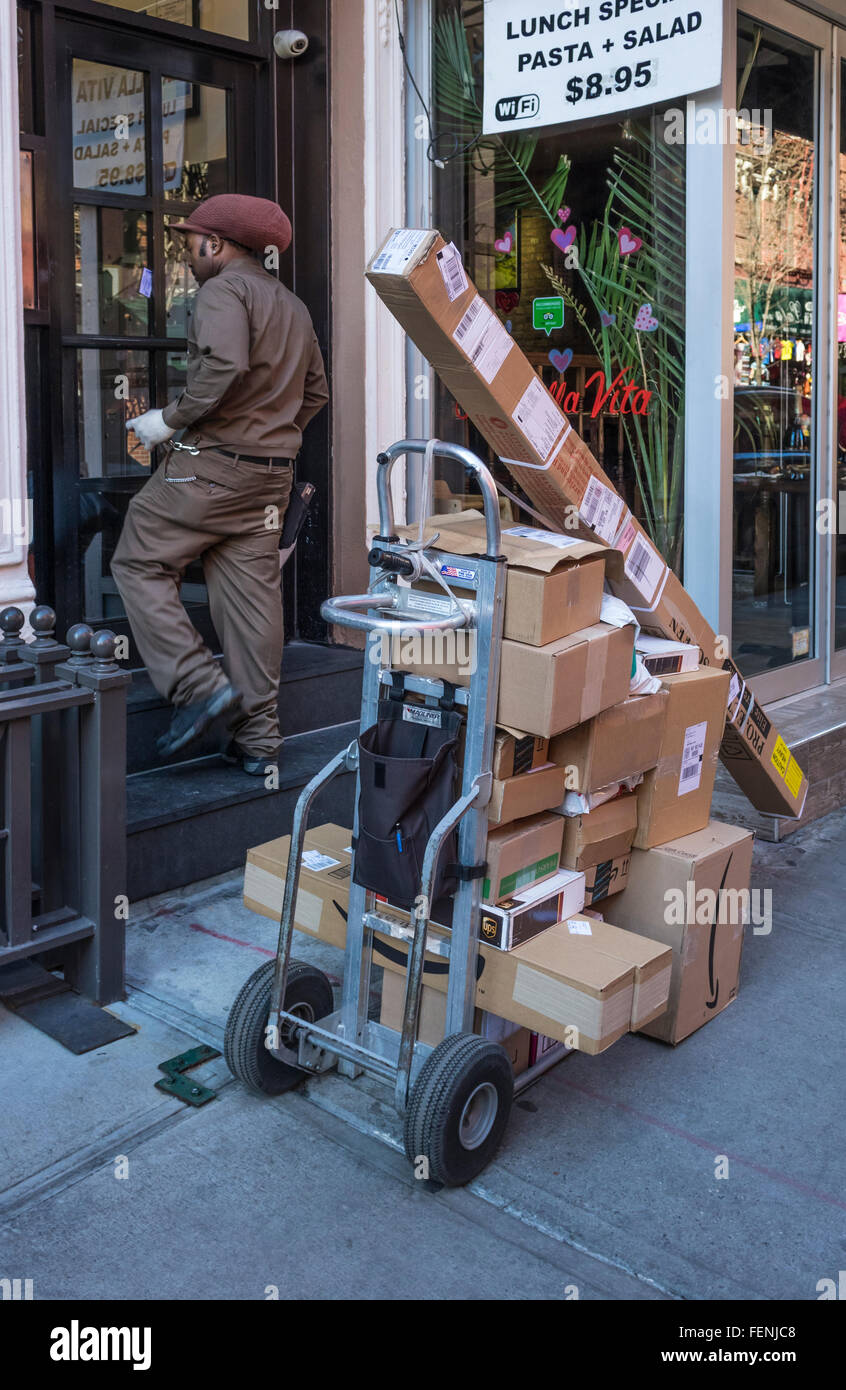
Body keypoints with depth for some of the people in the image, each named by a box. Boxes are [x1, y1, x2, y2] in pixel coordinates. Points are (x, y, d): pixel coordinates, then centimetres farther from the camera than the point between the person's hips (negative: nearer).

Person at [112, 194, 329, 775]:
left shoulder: (223, 290, -7)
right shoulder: (294, 305, 20)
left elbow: (224, 366, -24)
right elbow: (316, 391, 21)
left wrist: (170, 419, -14)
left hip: (211, 464, -8)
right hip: (274, 473, 8)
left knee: (140, 564, 3)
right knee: (253, 591, 7)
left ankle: (200, 684, -8)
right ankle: (258, 737, 10)